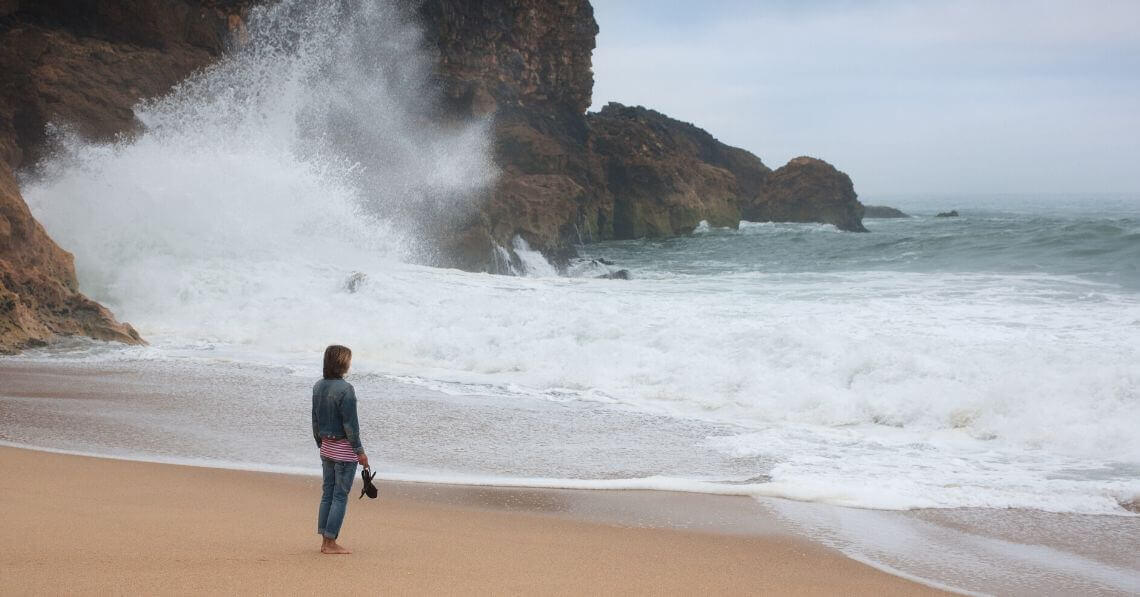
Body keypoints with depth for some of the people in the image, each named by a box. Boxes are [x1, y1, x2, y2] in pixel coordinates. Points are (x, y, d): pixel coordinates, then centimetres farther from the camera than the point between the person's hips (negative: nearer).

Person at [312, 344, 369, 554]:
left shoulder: (318, 386, 5)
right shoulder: (345, 389, -19)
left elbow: (315, 420, 11)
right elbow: (350, 424, -17)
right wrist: (360, 451, -10)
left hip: (326, 447, 8)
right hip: (344, 449, -8)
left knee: (327, 492, 13)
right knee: (340, 495, 0)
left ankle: (325, 541, 16)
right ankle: (330, 542, 1)